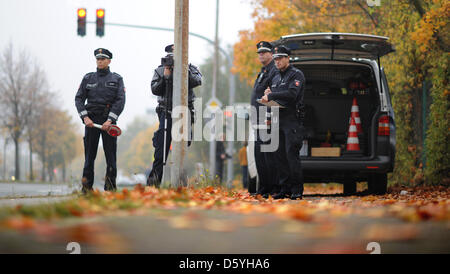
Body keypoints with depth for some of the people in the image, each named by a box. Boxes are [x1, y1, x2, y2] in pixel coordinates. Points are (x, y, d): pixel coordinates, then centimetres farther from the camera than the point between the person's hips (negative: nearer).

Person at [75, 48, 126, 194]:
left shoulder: (117, 79, 5)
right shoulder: (88, 78, 11)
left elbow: (120, 101, -3)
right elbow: (79, 98, 7)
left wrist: (110, 120, -14)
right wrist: (85, 117, -8)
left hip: (109, 120, -1)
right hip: (91, 120, 1)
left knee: (111, 154, -3)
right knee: (89, 154, -2)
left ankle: (110, 186, 1)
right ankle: (87, 186, 0)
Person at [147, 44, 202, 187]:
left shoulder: (190, 68, 4)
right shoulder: (160, 70, 7)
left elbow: (197, 81, -15)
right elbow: (155, 90, -1)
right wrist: (165, 77, -14)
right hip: (166, 113, 0)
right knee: (161, 146, -10)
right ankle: (155, 178, -12)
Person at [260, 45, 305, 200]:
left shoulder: (296, 74, -4)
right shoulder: (276, 79, 22)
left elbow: (292, 94, -20)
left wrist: (271, 96, -19)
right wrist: (268, 95, 3)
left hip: (293, 120, -8)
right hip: (279, 121, 8)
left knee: (292, 154, -13)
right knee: (280, 155, 5)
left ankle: (297, 190, -10)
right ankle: (285, 189, 9)